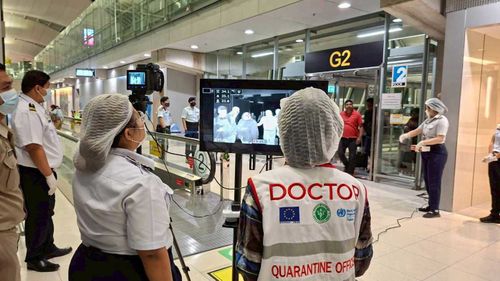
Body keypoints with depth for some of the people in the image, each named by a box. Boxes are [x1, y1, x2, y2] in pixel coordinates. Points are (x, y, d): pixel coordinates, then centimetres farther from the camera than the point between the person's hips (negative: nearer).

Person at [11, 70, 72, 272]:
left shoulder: (34, 107, 10)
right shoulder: (26, 111, -23)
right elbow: (33, 147, -27)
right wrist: (49, 175, -24)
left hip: (44, 170, 10)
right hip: (35, 173, -10)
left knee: (46, 212, 22)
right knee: (38, 216, 5)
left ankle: (48, 248, 39)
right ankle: (34, 259, 22)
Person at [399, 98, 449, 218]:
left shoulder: (442, 120, -12)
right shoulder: (429, 120, 15)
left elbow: (440, 139, -21)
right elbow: (417, 131, 15)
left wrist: (423, 142, -24)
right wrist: (405, 135, -2)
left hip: (437, 153, -9)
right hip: (427, 152, 9)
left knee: (434, 182, -6)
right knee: (428, 181, 13)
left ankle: (435, 210, 0)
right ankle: (431, 205, 24)